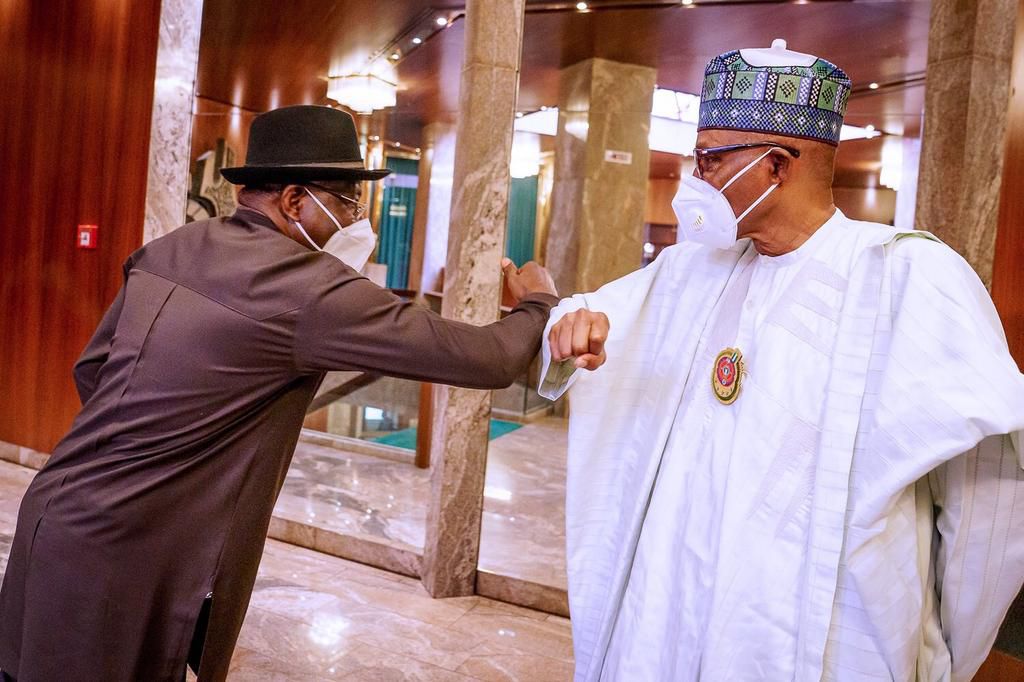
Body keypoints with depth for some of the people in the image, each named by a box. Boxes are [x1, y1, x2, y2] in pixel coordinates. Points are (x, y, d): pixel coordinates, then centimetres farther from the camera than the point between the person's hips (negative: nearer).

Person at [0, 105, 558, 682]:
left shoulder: (169, 251, 4)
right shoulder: (311, 288, -19)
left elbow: (91, 370, 14)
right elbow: (485, 361, -17)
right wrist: (537, 303, 3)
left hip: (56, 523, 8)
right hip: (123, 565, -8)